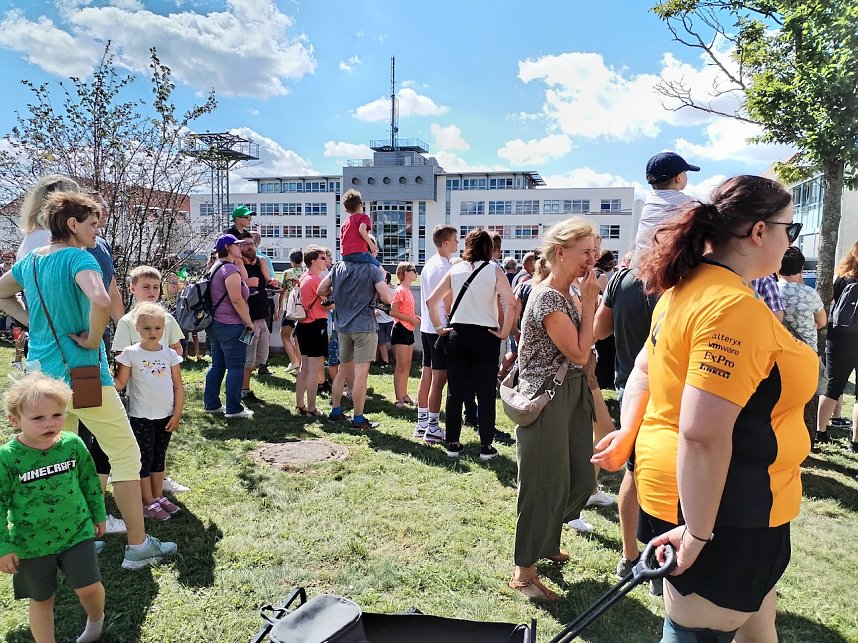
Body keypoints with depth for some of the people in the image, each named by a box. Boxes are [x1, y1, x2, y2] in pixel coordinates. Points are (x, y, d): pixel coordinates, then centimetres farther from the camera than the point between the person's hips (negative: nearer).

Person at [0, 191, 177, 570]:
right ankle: (138, 546, 7)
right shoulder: (78, 258, -16)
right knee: (125, 454, 2)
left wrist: (34, 322, 16)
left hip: (40, 369, 9)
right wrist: (92, 340, -19)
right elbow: (101, 302, -35)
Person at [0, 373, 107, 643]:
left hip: (76, 532, 1)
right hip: (32, 543, -1)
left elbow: (90, 481, 4)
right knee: (41, 599, 15)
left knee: (89, 588, 4)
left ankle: (96, 618, 37)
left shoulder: (73, 443, -11)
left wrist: (98, 514, 13)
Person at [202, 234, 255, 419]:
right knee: (236, 367, -3)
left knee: (217, 365, 16)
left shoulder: (215, 268, 16)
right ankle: (233, 408, 2)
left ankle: (211, 404, 22)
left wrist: (240, 263, 13)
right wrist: (249, 322, -15)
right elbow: (236, 300, -21)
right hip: (231, 326, -10)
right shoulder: (230, 269, -16)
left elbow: (244, 280, 19)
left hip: (214, 324, 10)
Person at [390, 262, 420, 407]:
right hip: (401, 330, -9)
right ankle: (399, 399, -1)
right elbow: (393, 312, -19)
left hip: (409, 330, 9)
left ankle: (404, 395, 21)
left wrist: (415, 318, 7)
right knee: (401, 366, -6)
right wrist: (411, 319, -17)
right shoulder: (400, 290, -13)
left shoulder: (408, 290, 15)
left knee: (407, 365, 13)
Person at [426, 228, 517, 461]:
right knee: (485, 393, 6)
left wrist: (438, 327, 9)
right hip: (485, 336, -3)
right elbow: (511, 304, -17)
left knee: (455, 392, 10)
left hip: (457, 335, 3)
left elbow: (431, 300, 2)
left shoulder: (455, 270, 4)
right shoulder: (494, 270, -5)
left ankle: (453, 443, 18)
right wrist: (504, 332, -8)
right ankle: (486, 446, 11)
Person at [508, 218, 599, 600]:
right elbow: (579, 353, -18)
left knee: (581, 480, 15)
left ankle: (544, 542, 40)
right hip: (547, 400, -9)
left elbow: (585, 346, 9)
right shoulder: (547, 297, -18)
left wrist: (587, 300, 5)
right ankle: (524, 572, 19)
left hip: (572, 397, 10)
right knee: (545, 485, 1)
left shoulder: (567, 295, 11)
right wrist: (589, 301, -14)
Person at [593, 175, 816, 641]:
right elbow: (702, 433, -30)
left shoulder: (689, 289, 6)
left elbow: (643, 370, 12)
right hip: (714, 507, -10)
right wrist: (698, 534, -23)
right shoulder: (736, 307, -25)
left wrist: (628, 433, 8)